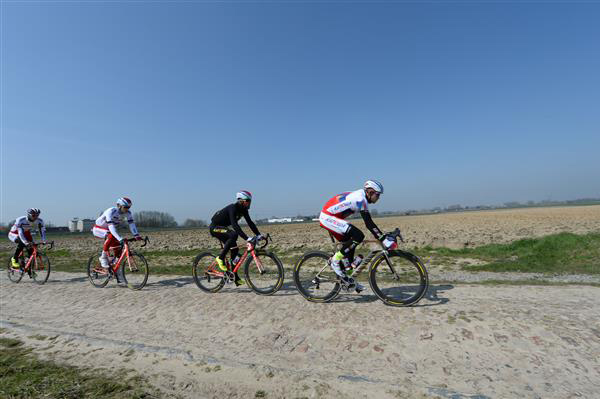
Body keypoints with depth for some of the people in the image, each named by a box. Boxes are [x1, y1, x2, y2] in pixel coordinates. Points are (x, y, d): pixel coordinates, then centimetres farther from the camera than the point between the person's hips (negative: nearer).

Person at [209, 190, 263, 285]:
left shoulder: (243, 210, -3)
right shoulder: (232, 208, -29)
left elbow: (250, 223, -3)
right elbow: (235, 225, -40)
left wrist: (259, 235, -14)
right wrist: (247, 238, -46)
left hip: (223, 228, 9)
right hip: (215, 228, -9)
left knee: (234, 248, 0)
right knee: (234, 235, -33)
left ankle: (236, 278, 7)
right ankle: (220, 258, -18)